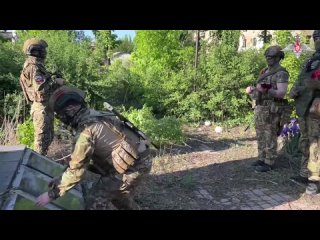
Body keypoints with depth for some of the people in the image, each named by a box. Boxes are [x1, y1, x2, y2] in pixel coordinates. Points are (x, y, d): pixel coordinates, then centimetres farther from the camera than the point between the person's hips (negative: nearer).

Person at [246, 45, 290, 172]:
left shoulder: (281, 73, -10)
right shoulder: (264, 72, 16)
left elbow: (281, 93, -20)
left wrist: (266, 90, -34)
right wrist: (251, 90, -1)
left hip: (271, 110, -8)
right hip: (260, 108, 8)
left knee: (270, 137, -2)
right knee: (261, 137, 13)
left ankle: (269, 163, 7)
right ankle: (262, 159, 24)